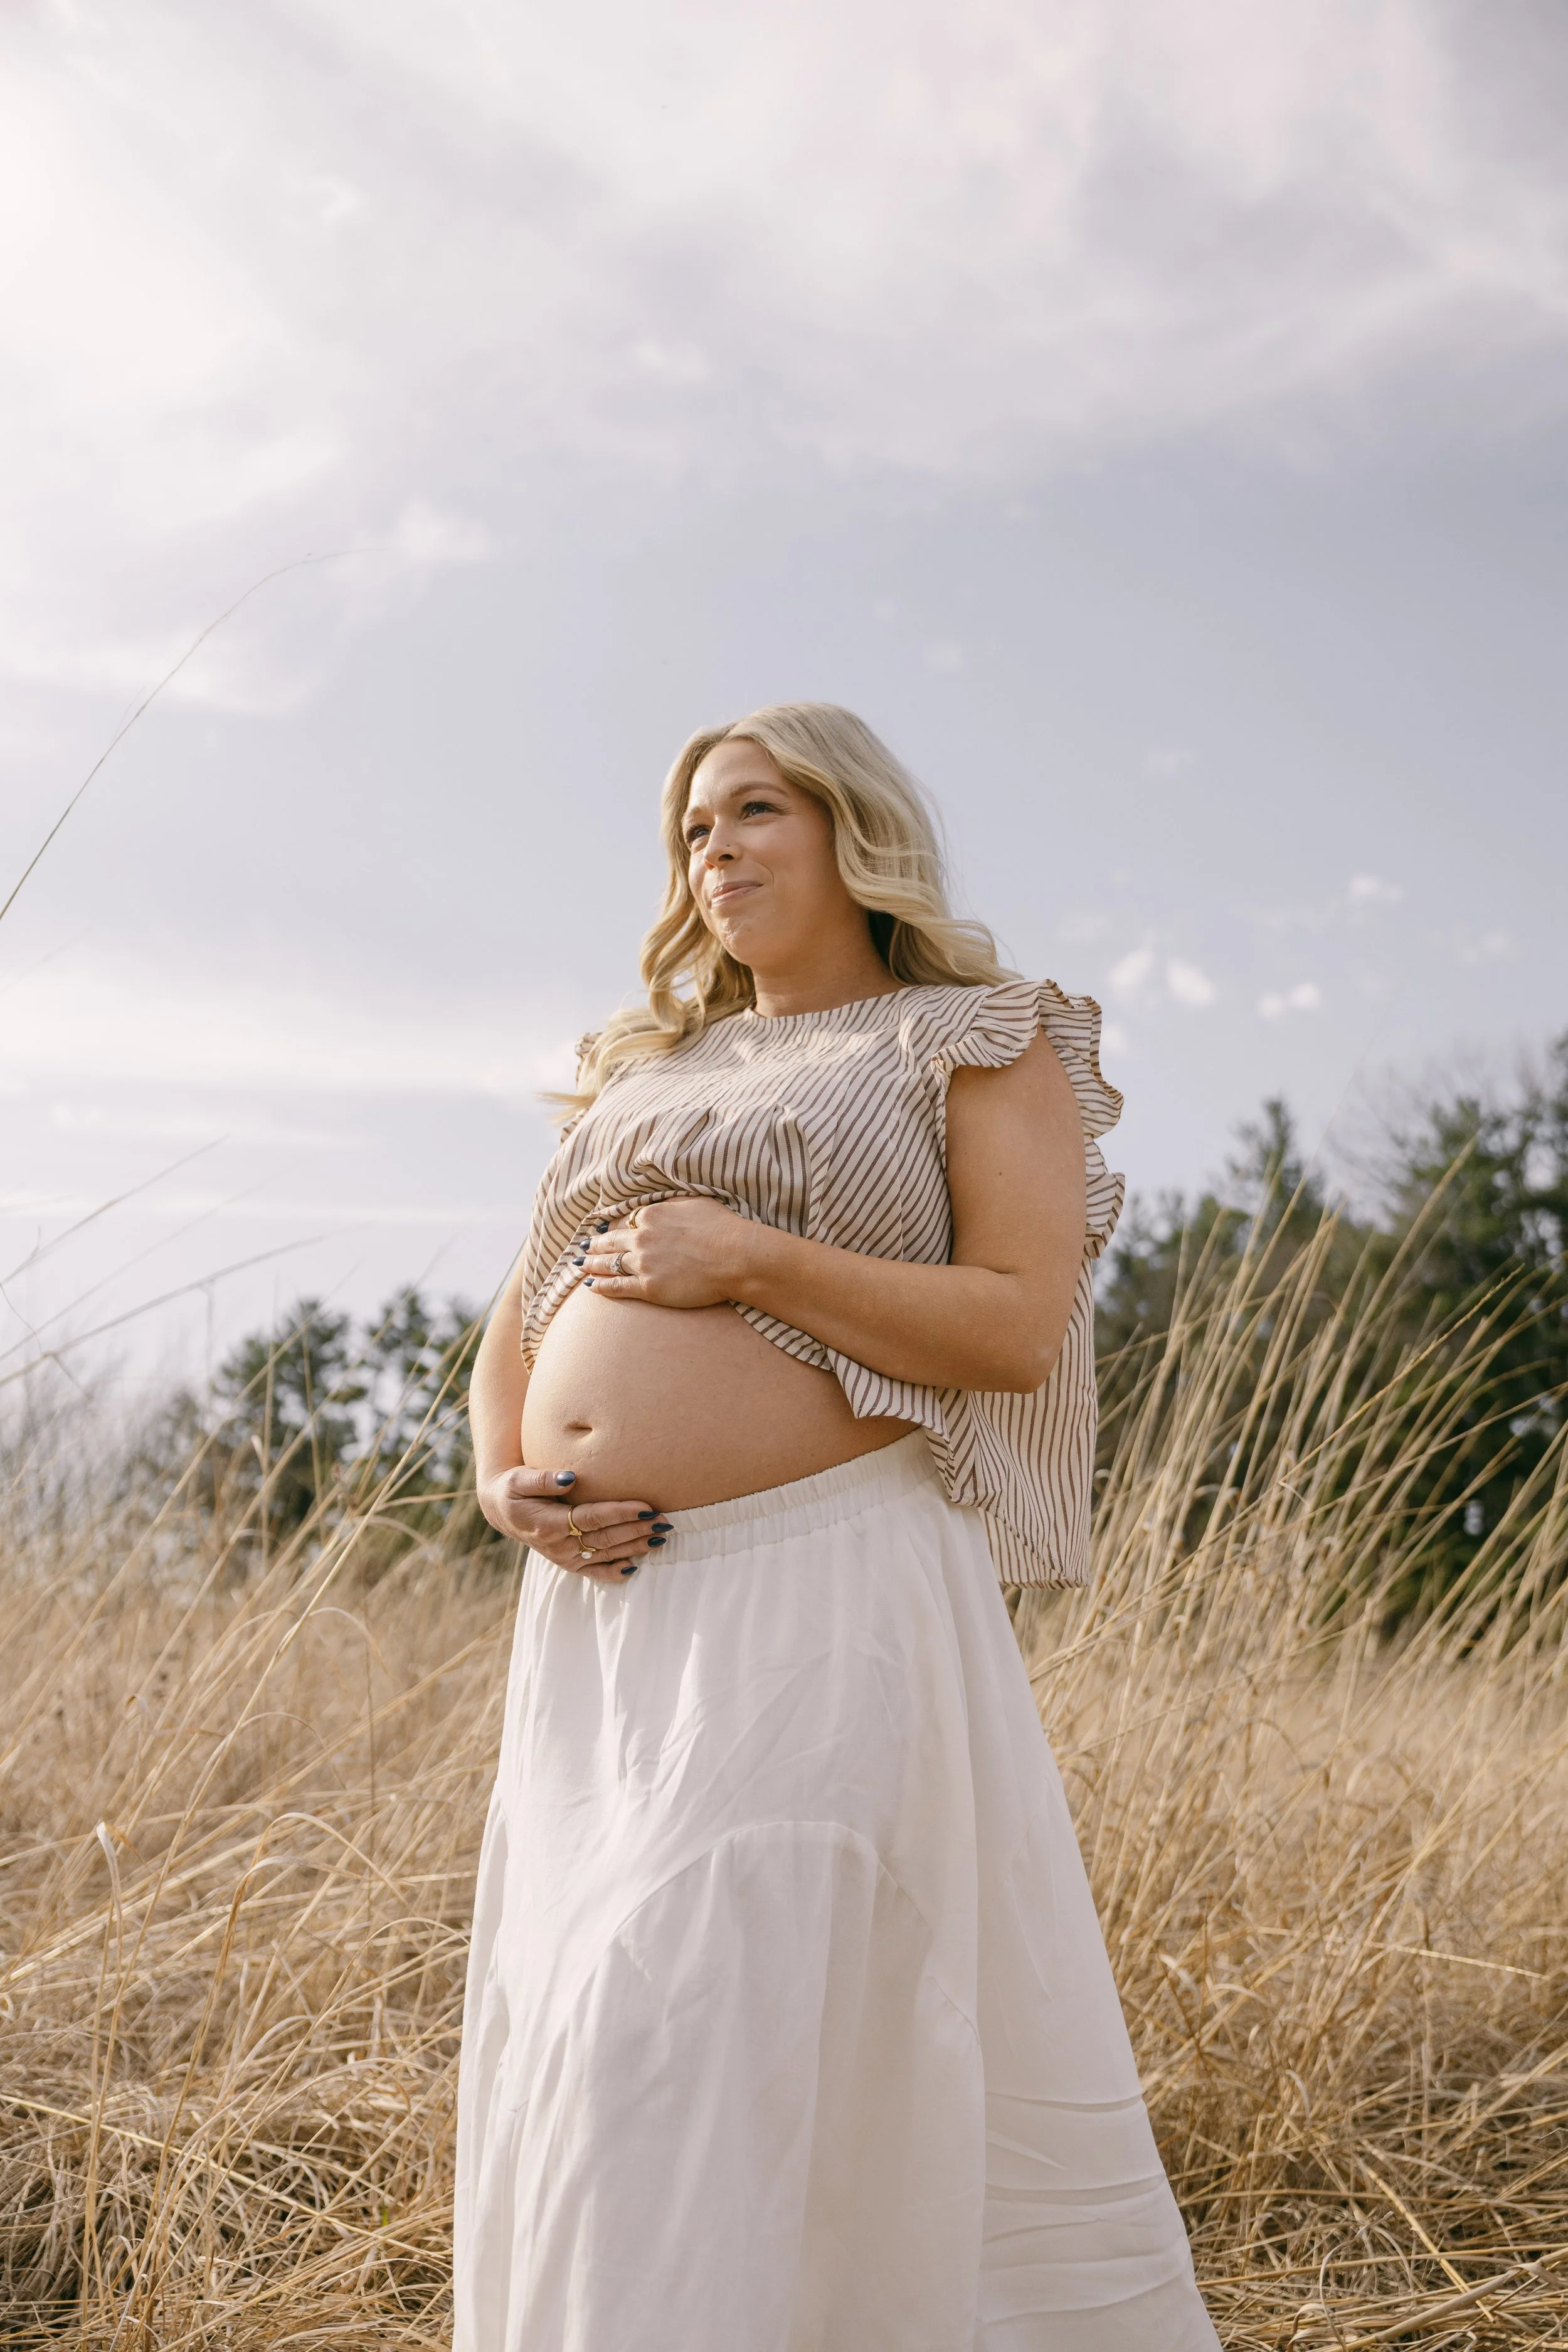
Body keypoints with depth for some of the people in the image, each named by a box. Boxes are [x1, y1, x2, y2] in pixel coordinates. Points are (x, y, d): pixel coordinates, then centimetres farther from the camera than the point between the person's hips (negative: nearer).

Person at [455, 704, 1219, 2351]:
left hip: (816, 1593, -7)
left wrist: (747, 1255, -13)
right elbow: (515, 1334, 21)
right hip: (596, 1610, 7)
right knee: (558, 2040, 10)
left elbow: (1020, 1323, -9)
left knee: (680, 2014, -13)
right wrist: (505, 1484, 1)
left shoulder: (981, 1045, 4)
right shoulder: (642, 1074, 22)